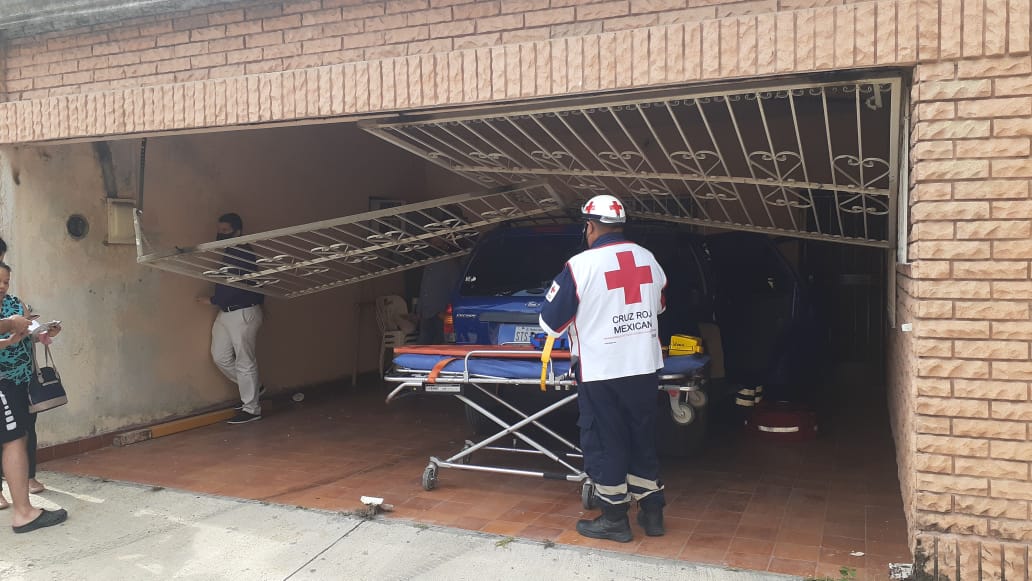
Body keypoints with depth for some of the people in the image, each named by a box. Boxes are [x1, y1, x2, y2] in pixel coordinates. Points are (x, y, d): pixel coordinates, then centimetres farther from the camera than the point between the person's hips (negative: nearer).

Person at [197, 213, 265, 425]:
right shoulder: (227, 253, 13)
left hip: (244, 313, -9)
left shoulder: (246, 254, -15)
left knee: (244, 361, -3)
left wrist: (212, 300, -13)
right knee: (220, 356, 12)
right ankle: (253, 388, 27)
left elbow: (238, 287, -20)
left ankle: (251, 409, 7)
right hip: (225, 313, 9)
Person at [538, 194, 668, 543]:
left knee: (604, 444, 7)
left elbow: (551, 320, -7)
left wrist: (572, 325, 14)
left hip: (601, 372, -5)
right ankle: (651, 512, 26)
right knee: (643, 439, 17)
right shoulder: (647, 259, 4)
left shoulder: (580, 265, -14)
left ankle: (614, 519, 15)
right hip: (644, 367, 6)